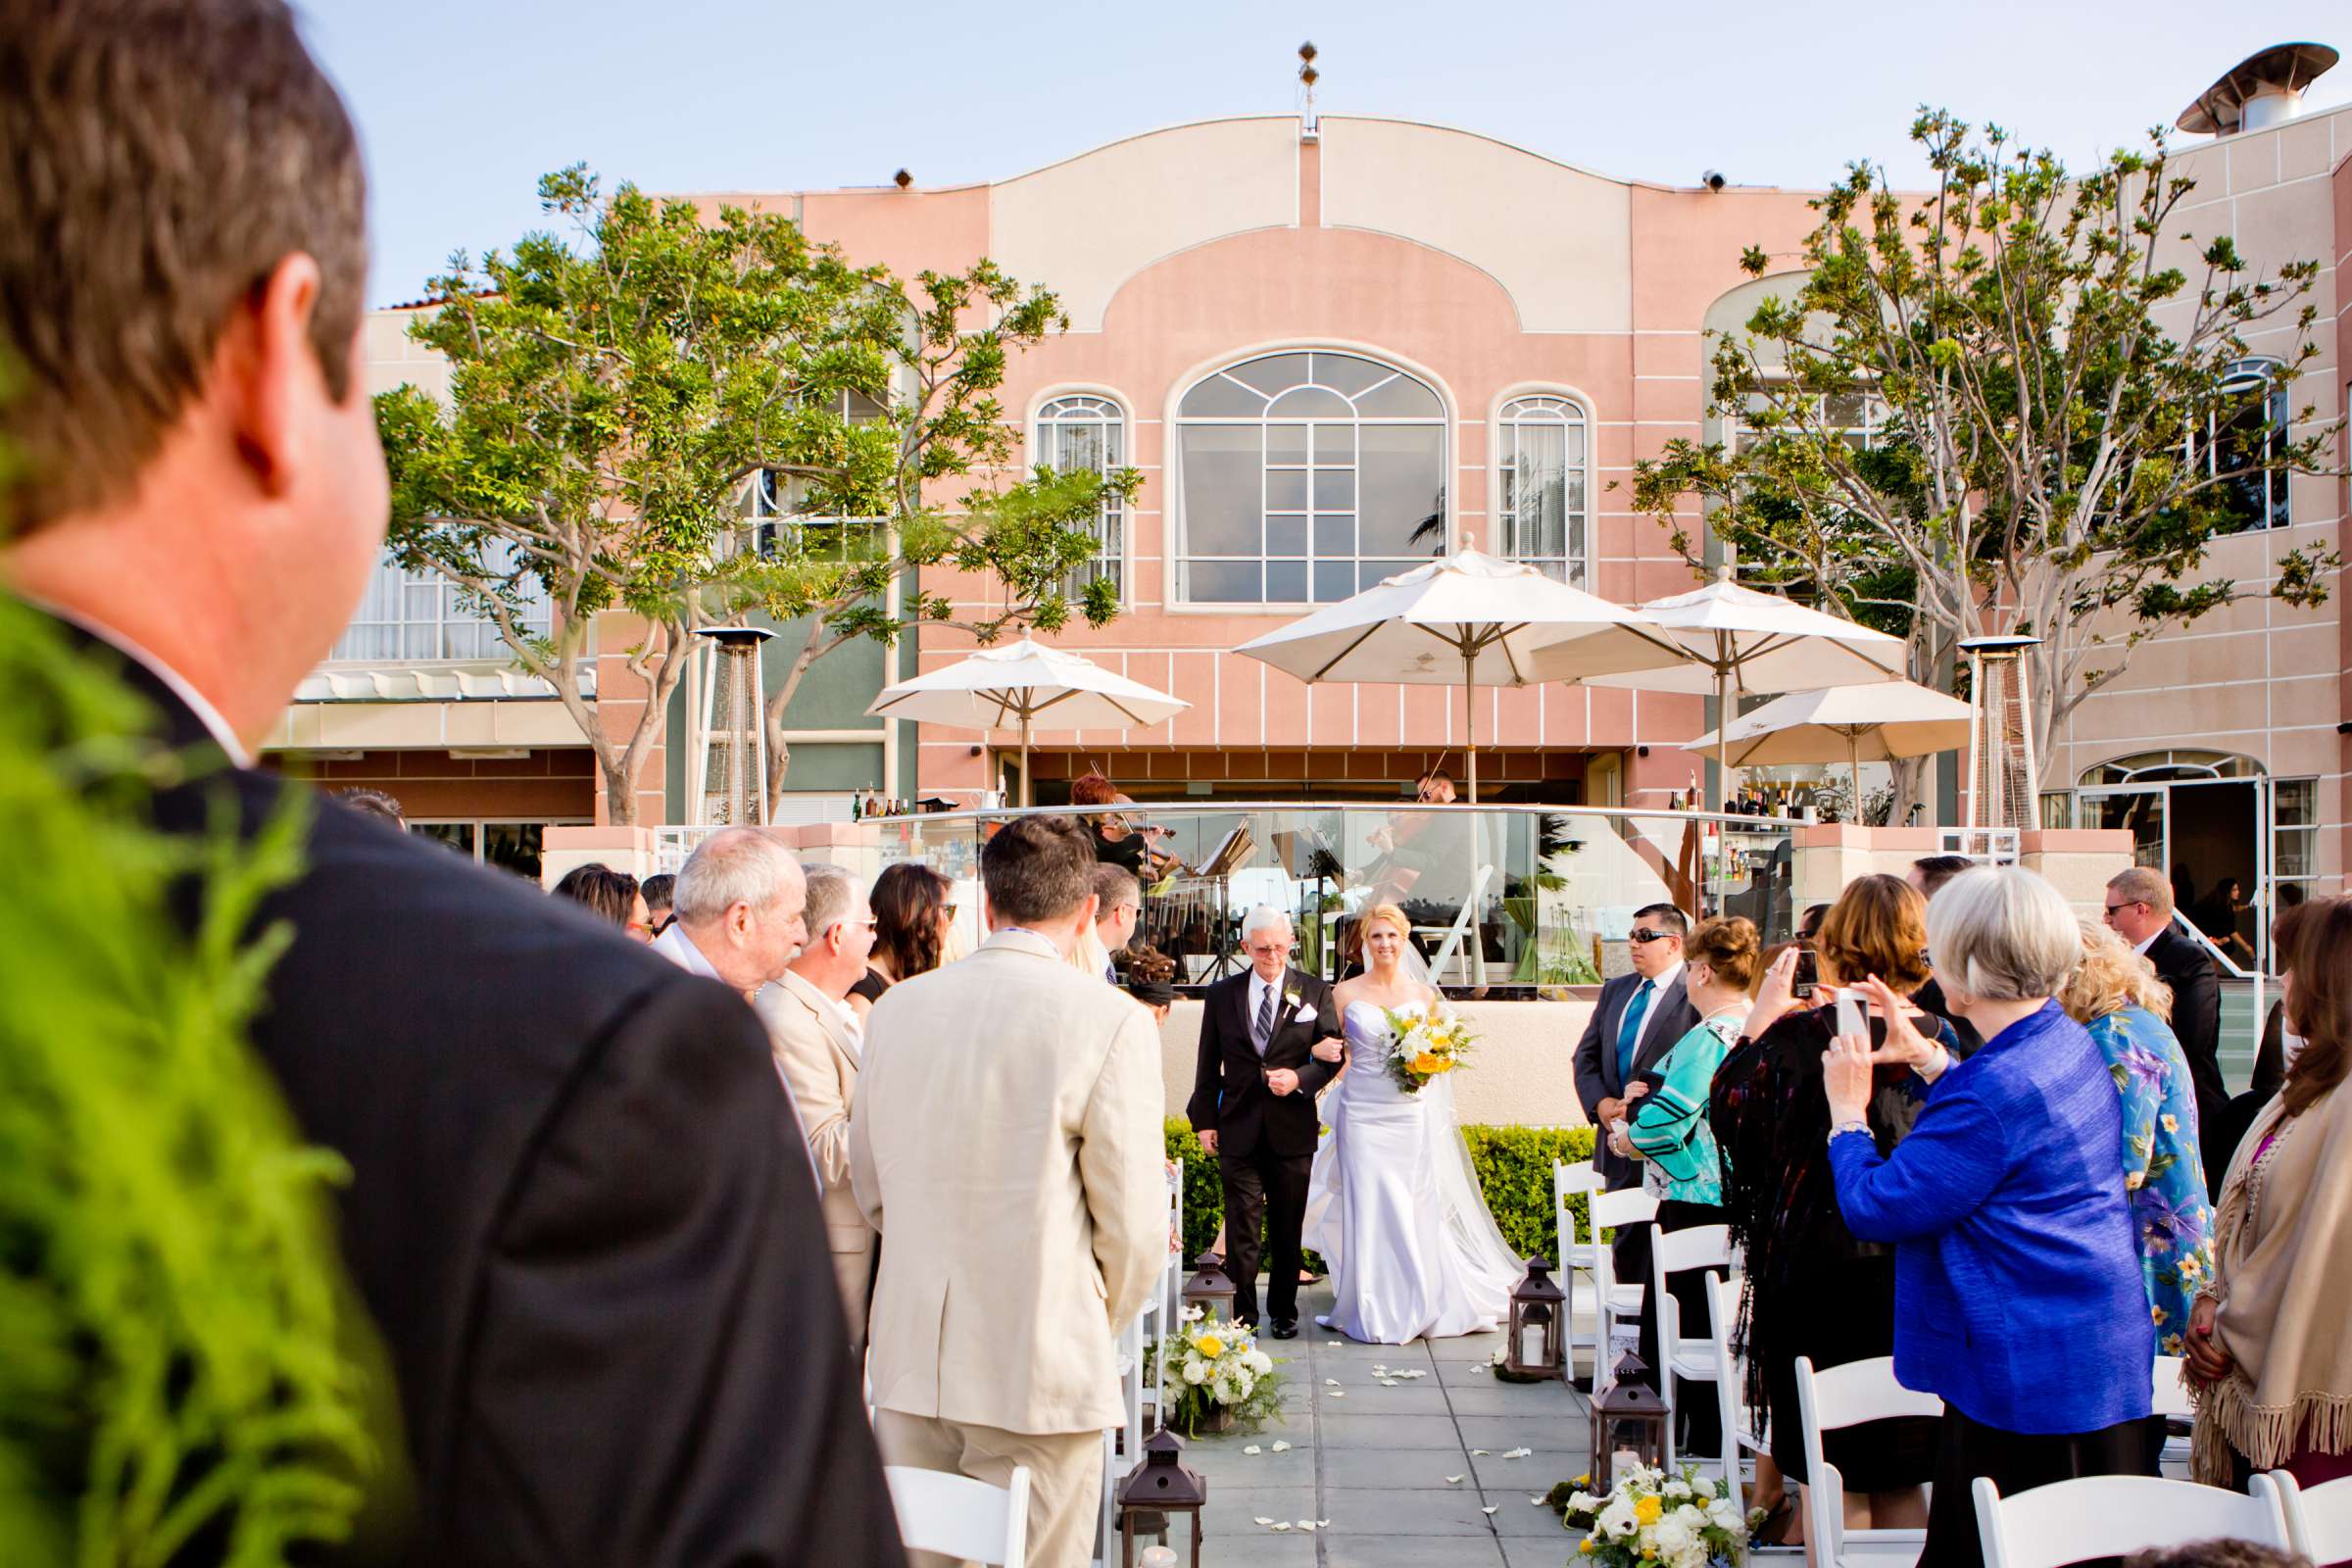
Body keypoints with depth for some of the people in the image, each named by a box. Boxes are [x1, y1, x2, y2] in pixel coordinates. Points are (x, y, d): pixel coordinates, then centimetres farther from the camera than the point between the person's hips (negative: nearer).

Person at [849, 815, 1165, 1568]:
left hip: (909, 1363, 5)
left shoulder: (895, 1008, 3)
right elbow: (1133, 1227, -10)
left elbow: (870, 1187, 12)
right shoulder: (1113, 1021, -12)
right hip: (1041, 1367, -4)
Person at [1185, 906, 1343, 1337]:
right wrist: (1204, 1119, 4)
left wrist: (1299, 1078, -15)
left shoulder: (1315, 992, 2)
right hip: (1239, 1130, 0)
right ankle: (1242, 1315, 9)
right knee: (1241, 1231, 0)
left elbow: (1332, 1054, 3)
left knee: (1287, 1231, 11)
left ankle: (1283, 1311, 25)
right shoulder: (1222, 994, 5)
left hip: (1293, 1131, 0)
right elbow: (1208, 1064, 8)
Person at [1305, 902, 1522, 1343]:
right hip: (1362, 1113, -1)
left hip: (1411, 1115, 1)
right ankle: (1374, 1311, 10)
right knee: (1368, 1210, -1)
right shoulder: (1345, 993, 2)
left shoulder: (1423, 994, 6)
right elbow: (1333, 1052, 5)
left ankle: (1420, 1304, 18)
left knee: (1416, 1211, 2)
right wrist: (1323, 1052, -17)